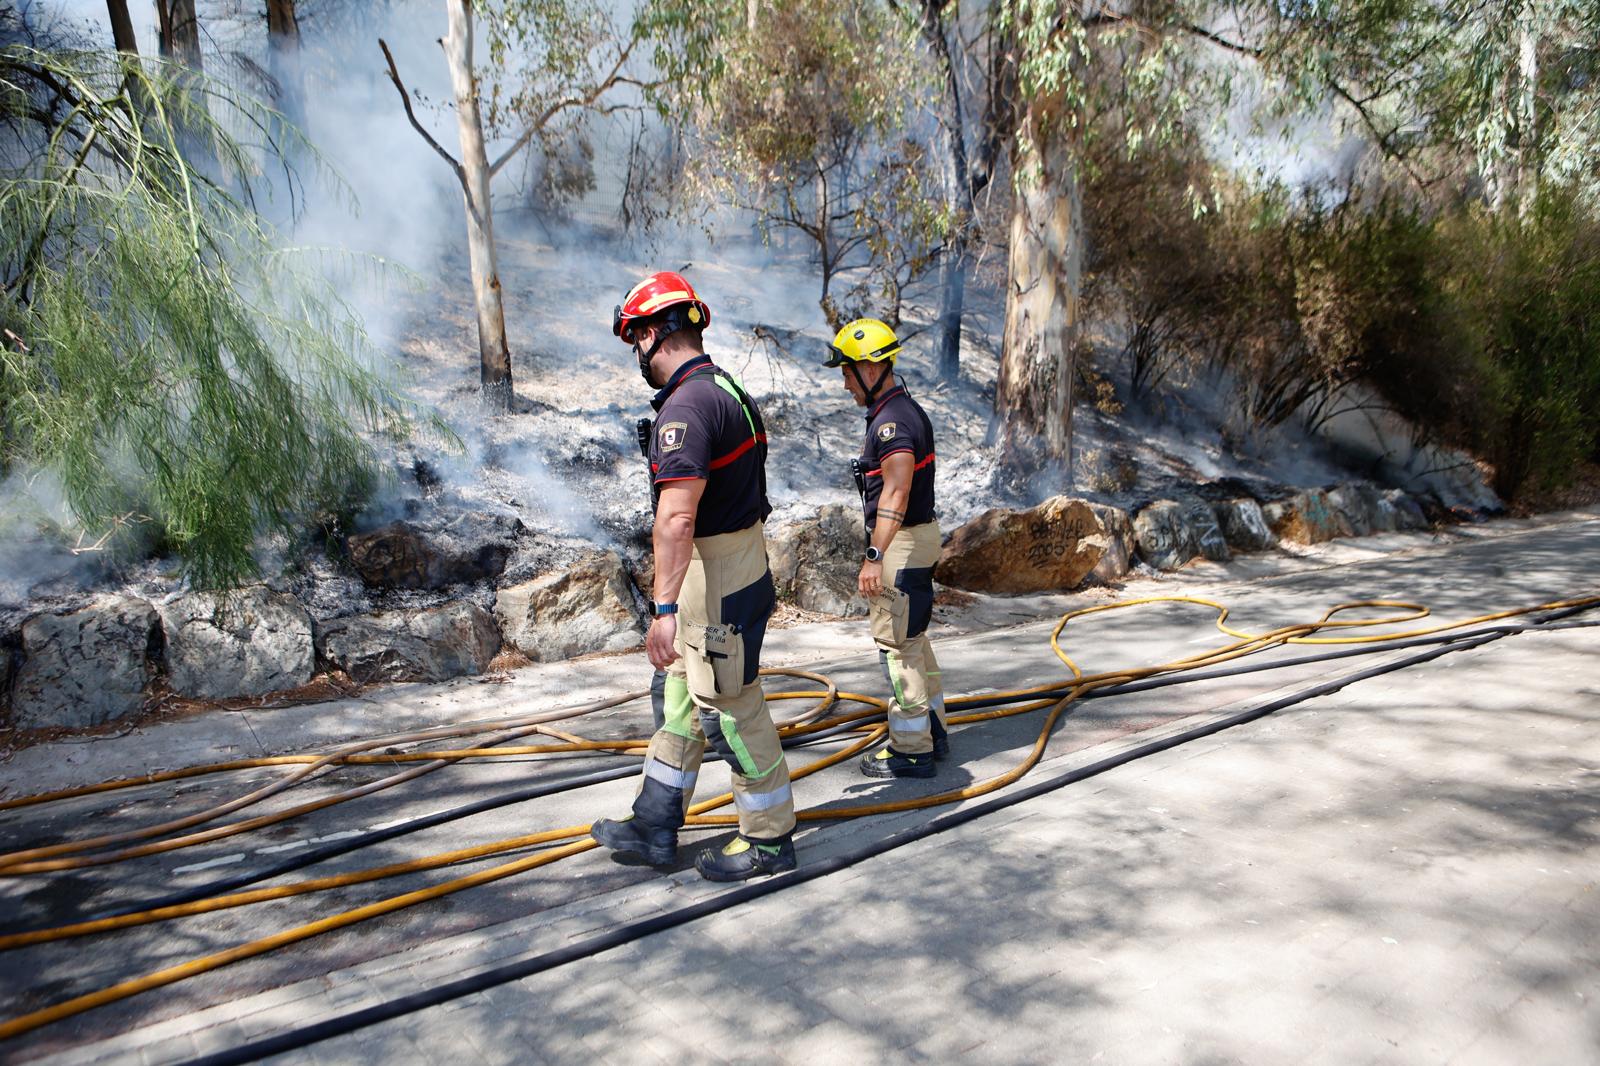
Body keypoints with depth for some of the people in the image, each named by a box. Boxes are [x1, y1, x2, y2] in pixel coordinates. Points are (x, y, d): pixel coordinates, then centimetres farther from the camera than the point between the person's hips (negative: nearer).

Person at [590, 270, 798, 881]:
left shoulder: (687, 406, -22)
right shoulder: (726, 389, 12)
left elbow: (676, 519, -31)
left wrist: (664, 608, -33)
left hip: (714, 582, -11)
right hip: (739, 561, 11)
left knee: (731, 709, 2)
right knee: (678, 696, 18)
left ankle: (769, 841, 17)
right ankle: (655, 825, 30)